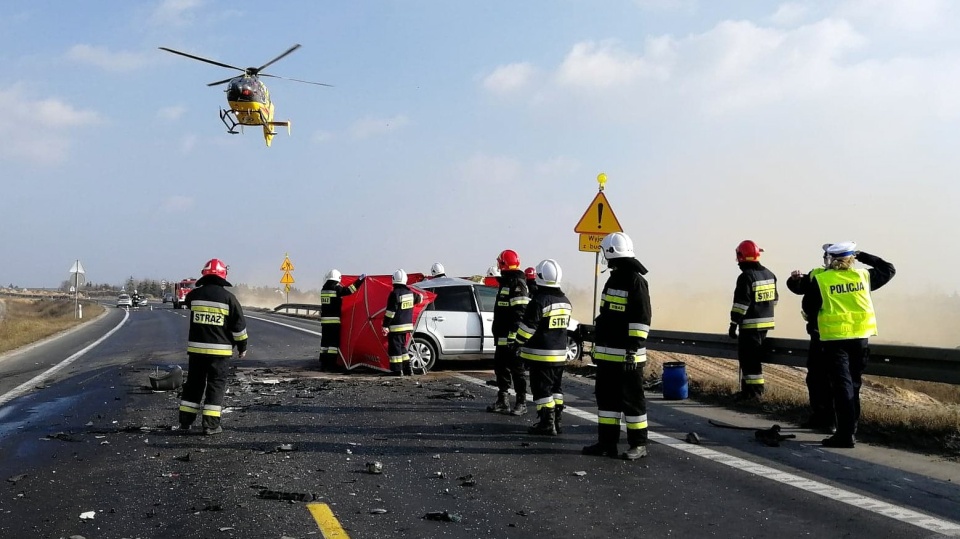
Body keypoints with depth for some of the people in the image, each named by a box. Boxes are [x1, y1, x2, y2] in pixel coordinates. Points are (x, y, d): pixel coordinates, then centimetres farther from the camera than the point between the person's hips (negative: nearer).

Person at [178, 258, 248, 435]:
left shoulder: (194, 295, -1)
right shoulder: (228, 297, -8)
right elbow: (239, 325, -5)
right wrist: (242, 346, 7)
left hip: (196, 348, 3)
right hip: (219, 350, -3)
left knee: (194, 383, 14)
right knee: (216, 385, 5)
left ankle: (185, 422, 18)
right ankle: (211, 424, 3)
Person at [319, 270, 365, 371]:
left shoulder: (323, 289, 10)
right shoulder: (337, 288, -10)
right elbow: (350, 290, -13)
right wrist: (360, 279, -7)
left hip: (324, 320, 6)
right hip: (335, 320, -6)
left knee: (324, 341, 11)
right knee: (334, 342, -2)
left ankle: (323, 364, 15)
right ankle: (331, 365, -4)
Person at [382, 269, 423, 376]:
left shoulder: (395, 294, -16)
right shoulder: (410, 292, 7)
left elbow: (390, 312, -18)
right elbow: (418, 299, 30)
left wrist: (385, 326, -15)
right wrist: (421, 296, 54)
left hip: (396, 327, -8)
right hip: (407, 325, 8)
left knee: (395, 348, -2)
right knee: (402, 347, 18)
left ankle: (397, 370, -3)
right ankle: (407, 368, 18)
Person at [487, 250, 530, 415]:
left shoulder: (517, 284, -14)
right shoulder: (506, 282, 18)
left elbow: (519, 313, -22)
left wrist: (513, 335, -25)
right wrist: (497, 334, 25)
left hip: (511, 338, -10)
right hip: (502, 337, 10)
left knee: (516, 370, -3)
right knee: (500, 368, 14)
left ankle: (522, 403, 5)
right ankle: (502, 401, 23)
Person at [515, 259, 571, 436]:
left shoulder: (539, 301, -17)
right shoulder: (565, 301, 8)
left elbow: (526, 329, -15)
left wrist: (520, 342, 1)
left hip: (541, 355, -8)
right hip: (560, 353, 8)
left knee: (542, 389, -2)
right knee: (555, 388, 16)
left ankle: (547, 424, -2)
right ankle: (557, 421, 21)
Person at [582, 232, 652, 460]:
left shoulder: (636, 280, -12)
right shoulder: (614, 279, 16)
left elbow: (641, 319, -17)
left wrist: (633, 349, -21)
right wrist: (599, 346, 23)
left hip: (626, 355, -9)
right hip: (607, 354, 9)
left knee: (631, 399, 0)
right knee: (606, 397, 12)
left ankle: (638, 444, 11)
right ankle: (607, 442, 20)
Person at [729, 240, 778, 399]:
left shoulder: (746, 277, -16)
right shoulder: (769, 274, 10)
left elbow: (741, 303, -18)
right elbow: (774, 299, 18)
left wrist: (733, 324, -14)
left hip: (750, 324, -9)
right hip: (766, 322, 9)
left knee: (749, 357, -3)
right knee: (754, 356, 17)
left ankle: (754, 389, -4)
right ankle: (749, 386, 24)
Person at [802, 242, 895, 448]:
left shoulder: (820, 280, -7)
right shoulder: (863, 276, 2)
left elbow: (808, 308, -1)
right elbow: (889, 270, 19)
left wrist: (814, 323, 19)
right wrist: (864, 257, 20)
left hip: (834, 338, -3)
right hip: (859, 338, 3)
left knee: (842, 385, -2)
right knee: (853, 384, 15)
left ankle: (846, 434, -8)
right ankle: (851, 430, 22)